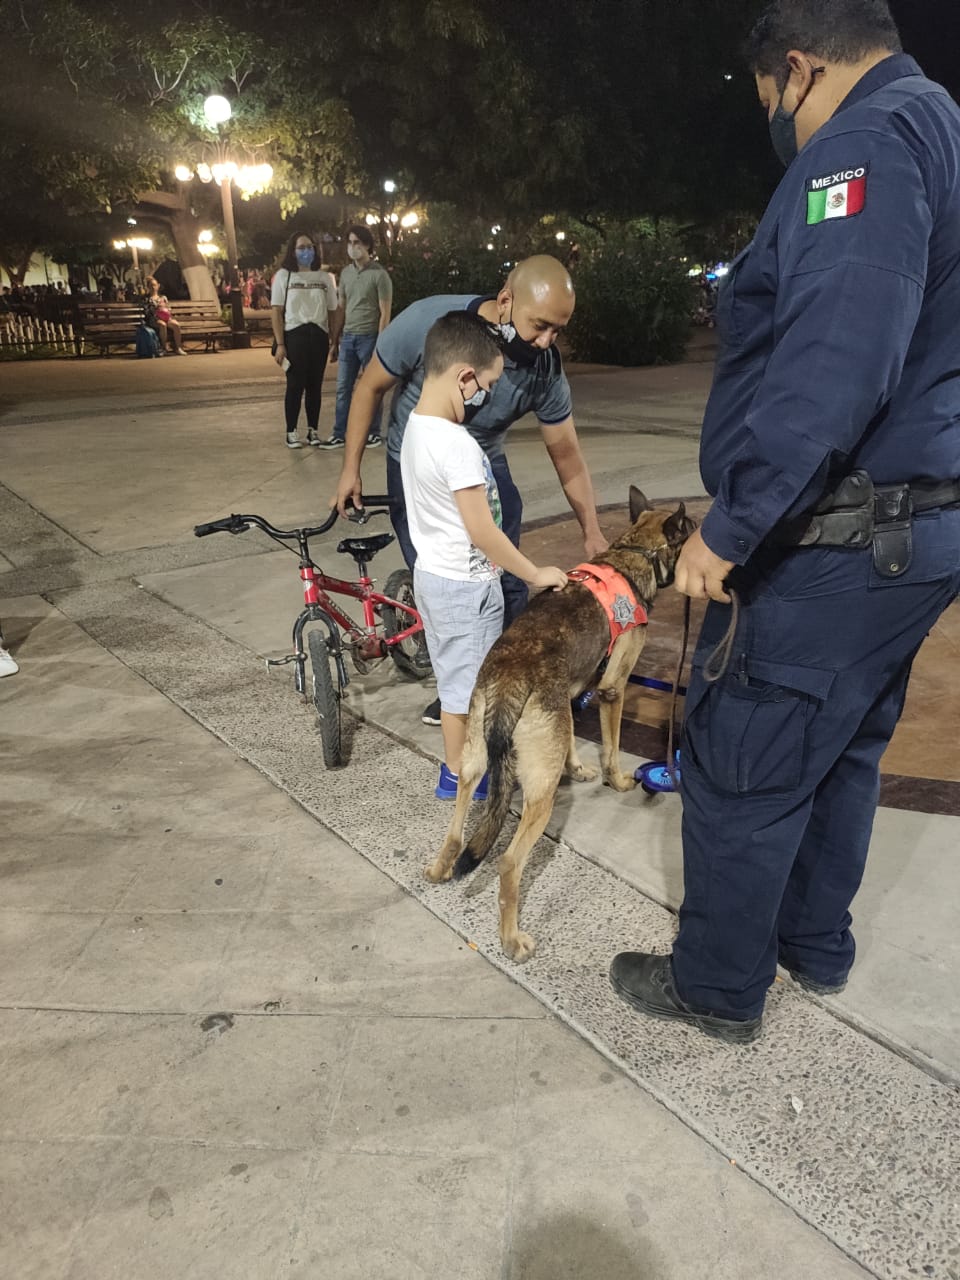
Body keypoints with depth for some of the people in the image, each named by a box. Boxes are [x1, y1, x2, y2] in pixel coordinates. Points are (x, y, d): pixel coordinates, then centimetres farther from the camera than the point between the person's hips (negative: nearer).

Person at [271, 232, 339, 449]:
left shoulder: (325, 277, 11)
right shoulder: (283, 275, 4)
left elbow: (333, 311, 11)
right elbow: (276, 311, 0)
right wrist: (280, 344, -8)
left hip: (319, 335, 3)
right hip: (294, 335, -2)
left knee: (315, 385, 6)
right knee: (295, 385, -2)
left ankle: (313, 430, 15)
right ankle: (291, 432, 6)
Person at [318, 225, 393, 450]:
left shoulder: (379, 275, -7)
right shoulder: (346, 272, 11)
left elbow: (385, 313, -9)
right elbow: (341, 308, 16)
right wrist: (335, 341, 13)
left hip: (369, 337, -6)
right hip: (348, 337, 6)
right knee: (343, 388, 6)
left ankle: (373, 433, 14)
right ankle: (339, 434, 11)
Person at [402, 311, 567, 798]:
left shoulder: (416, 426, 2)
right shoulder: (456, 444, -27)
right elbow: (482, 532, -25)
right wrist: (536, 575, -15)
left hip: (432, 572, 9)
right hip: (465, 584, -9)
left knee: (453, 675, 22)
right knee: (466, 683, 8)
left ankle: (461, 757, 38)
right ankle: (458, 773, 25)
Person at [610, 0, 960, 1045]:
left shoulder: (865, 143, -14)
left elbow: (831, 371, -29)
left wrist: (729, 527, -25)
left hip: (837, 544, -10)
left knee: (742, 767, 2)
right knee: (842, 747, 21)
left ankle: (718, 987, 20)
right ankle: (816, 945, 39)